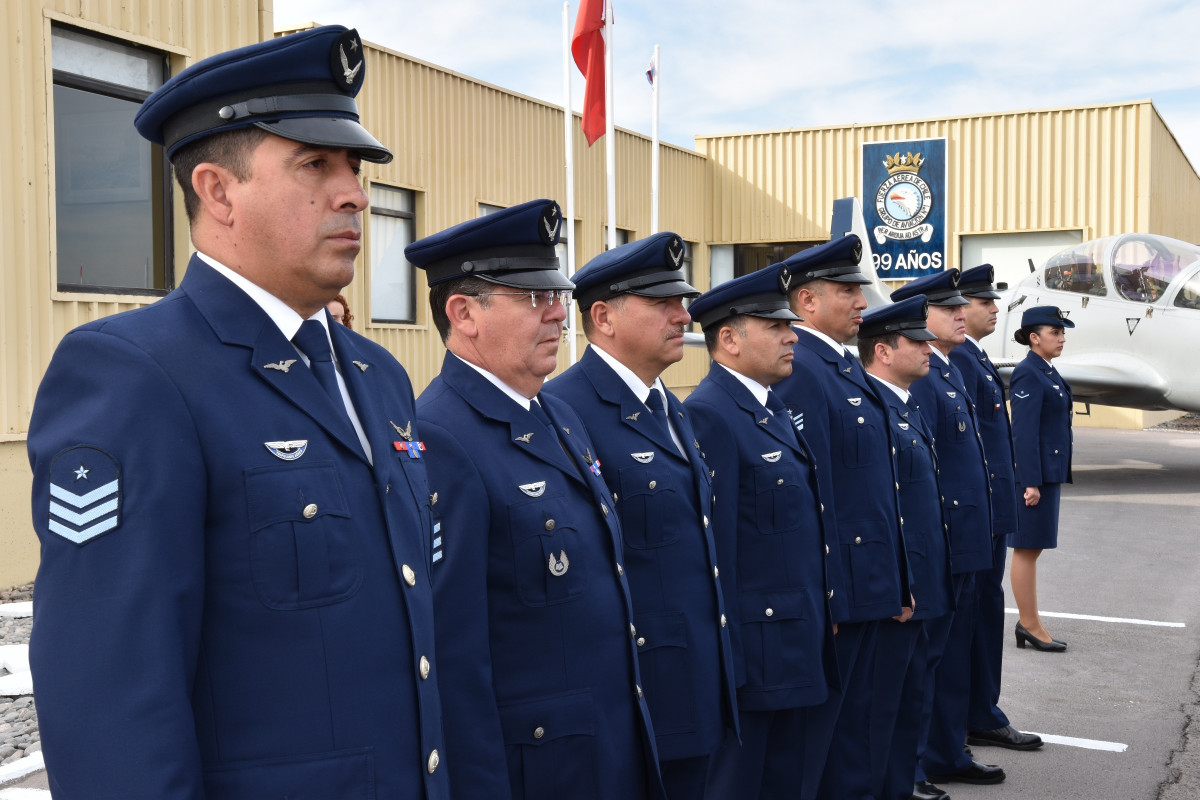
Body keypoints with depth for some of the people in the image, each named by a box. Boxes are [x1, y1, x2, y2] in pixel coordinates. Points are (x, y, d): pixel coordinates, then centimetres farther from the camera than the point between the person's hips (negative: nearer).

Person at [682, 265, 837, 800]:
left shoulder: (774, 408, 12)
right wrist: (727, 660, -19)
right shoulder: (709, 414, -18)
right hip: (753, 651, -9)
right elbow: (714, 545, -20)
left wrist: (823, 617, 16)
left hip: (799, 645, 9)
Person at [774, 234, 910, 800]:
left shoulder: (849, 368, 14)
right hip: (832, 589, -9)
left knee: (856, 719, 18)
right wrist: (822, 597, -21)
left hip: (869, 587, 9)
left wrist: (898, 581, 17)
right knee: (814, 724, 3)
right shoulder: (800, 371, -17)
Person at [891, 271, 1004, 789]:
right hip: (937, 545, -10)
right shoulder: (919, 379, -17)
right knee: (923, 656, 0)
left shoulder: (948, 373, 14)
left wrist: (976, 534, 19)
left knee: (955, 652, 18)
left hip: (964, 543, 10)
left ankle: (946, 755, 31)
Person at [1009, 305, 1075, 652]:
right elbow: (1024, 432, -19)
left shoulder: (1048, 373, 16)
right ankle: (1030, 624, 3)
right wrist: (1031, 483, -22)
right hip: (1033, 472, -10)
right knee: (1027, 549, -3)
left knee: (1032, 548, 12)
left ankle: (1028, 623, 18)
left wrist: (1053, 478, 19)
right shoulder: (1028, 374, -14)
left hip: (1048, 471, 10)